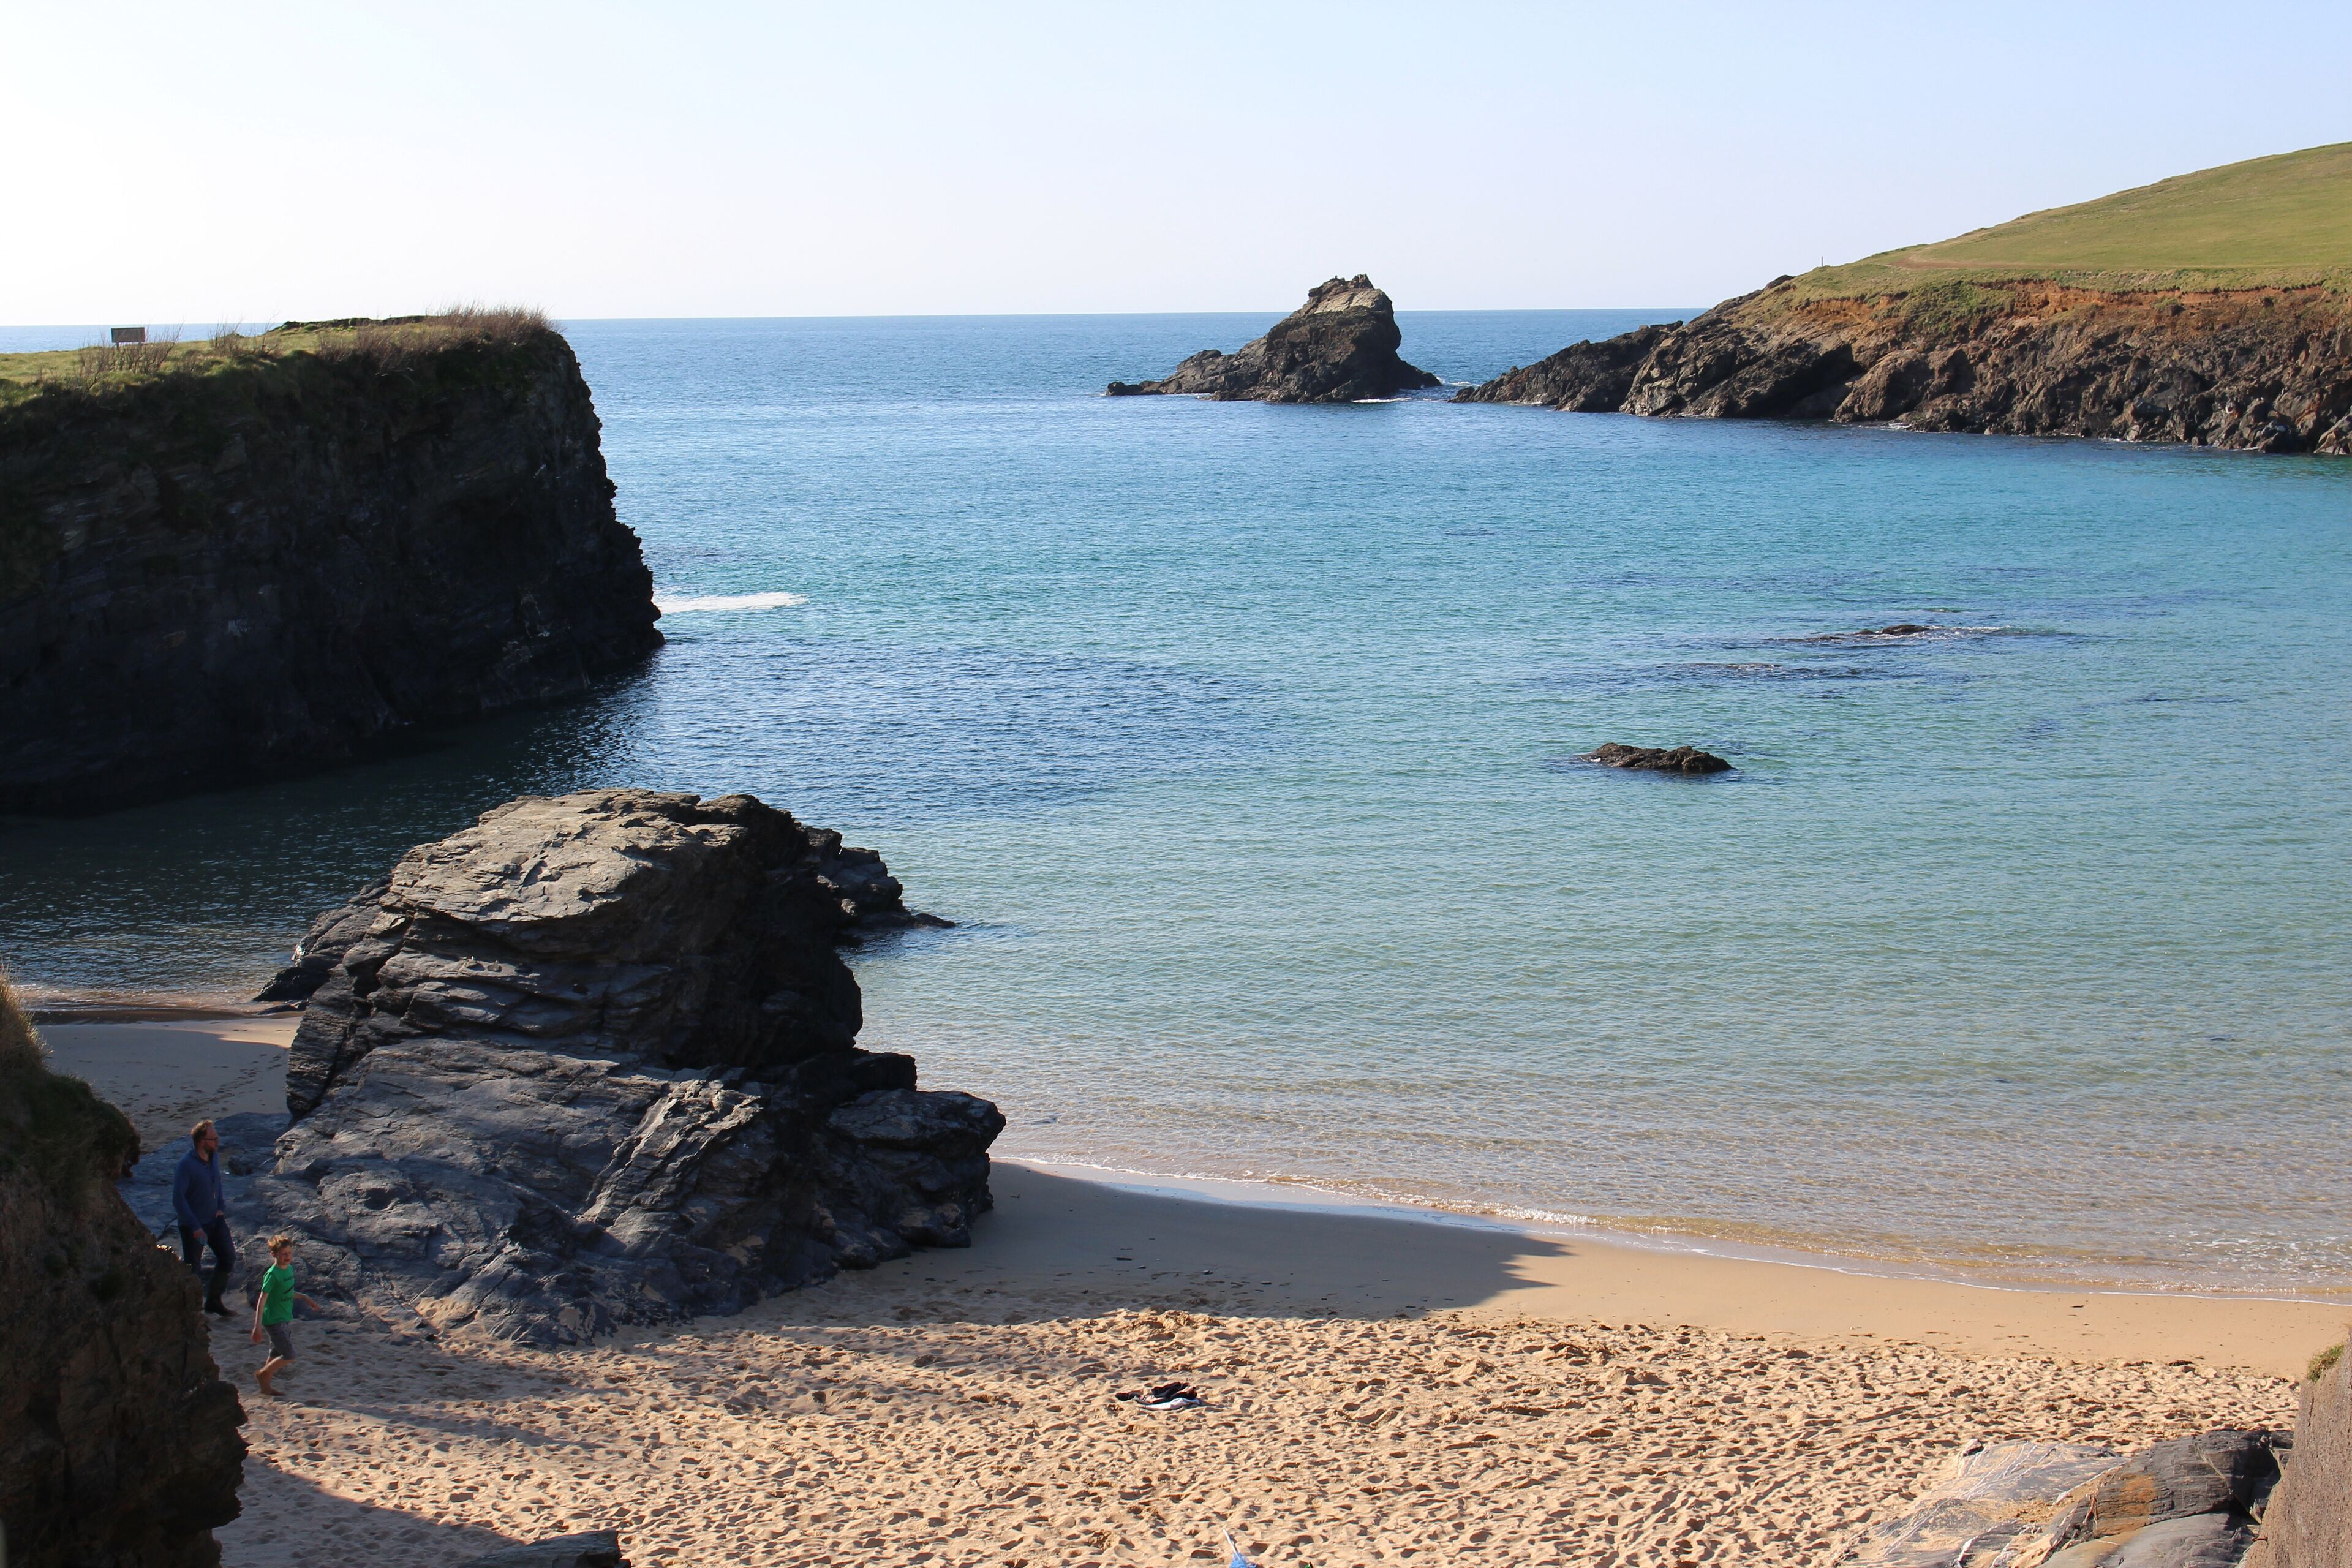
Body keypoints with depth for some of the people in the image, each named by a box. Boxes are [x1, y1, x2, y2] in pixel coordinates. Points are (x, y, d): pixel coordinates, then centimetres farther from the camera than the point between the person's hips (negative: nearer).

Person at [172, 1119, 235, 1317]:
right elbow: (178, 1199, -22)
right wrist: (195, 1227, -21)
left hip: (215, 1219, 7)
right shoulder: (187, 1164, -24)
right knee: (193, 1269, 4)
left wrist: (222, 1207, 6)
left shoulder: (214, 1157, -1)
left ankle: (214, 1301, 25)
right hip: (193, 1224, -7)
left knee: (228, 1258, 10)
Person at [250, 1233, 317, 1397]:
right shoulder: (272, 1274, -18)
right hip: (274, 1321, -8)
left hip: (285, 1320, 8)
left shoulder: (289, 1269, 6)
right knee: (289, 1355, -9)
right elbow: (262, 1300, -20)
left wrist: (306, 1299, 30)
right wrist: (257, 1326, -24)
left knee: (277, 1355, 13)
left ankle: (265, 1386, 23)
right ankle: (263, 1375, 8)